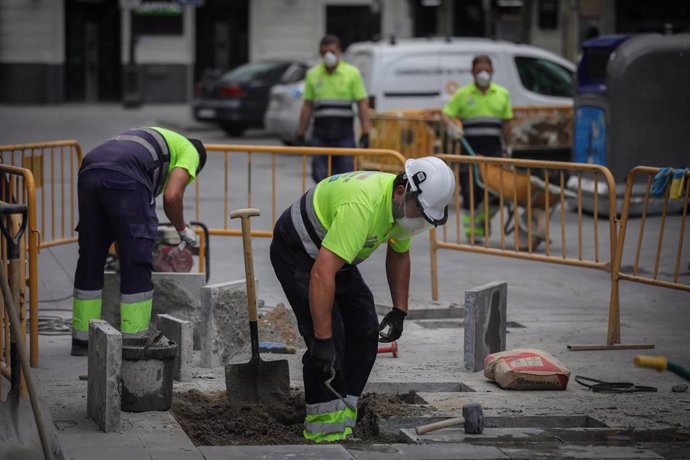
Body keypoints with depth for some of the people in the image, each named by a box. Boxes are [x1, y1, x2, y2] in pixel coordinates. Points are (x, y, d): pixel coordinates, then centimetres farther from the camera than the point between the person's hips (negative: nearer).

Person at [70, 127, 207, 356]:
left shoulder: (152, 136, 42)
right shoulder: (190, 151, 21)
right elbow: (171, 196, 3)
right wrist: (182, 229, 21)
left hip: (89, 173, 7)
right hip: (125, 180, -7)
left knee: (90, 260, 16)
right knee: (136, 266, 4)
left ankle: (82, 339, 24)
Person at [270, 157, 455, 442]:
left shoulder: (403, 204, -10)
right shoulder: (362, 205, -39)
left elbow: (398, 254, 11)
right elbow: (322, 273, -44)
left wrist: (399, 312, 6)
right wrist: (322, 340, -43)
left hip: (334, 255, 9)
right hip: (295, 251, -9)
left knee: (366, 333, 4)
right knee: (329, 337, -19)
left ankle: (343, 425, 9)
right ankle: (323, 429, -10)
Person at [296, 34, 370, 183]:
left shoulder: (352, 73, 1)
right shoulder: (313, 74, 8)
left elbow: (362, 104, 0)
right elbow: (307, 106, 12)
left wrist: (365, 133, -8)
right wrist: (301, 134, 9)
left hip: (344, 136, -2)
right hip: (320, 136, 2)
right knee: (320, 177, -2)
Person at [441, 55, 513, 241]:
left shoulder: (502, 94, 12)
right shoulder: (462, 94, 5)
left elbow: (506, 124, 15)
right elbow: (446, 114, 1)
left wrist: (508, 147, 11)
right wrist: (451, 126, -20)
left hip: (493, 149, 2)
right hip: (470, 148, -2)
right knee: (471, 191, -2)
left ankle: (482, 218, 20)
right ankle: (471, 230, 6)